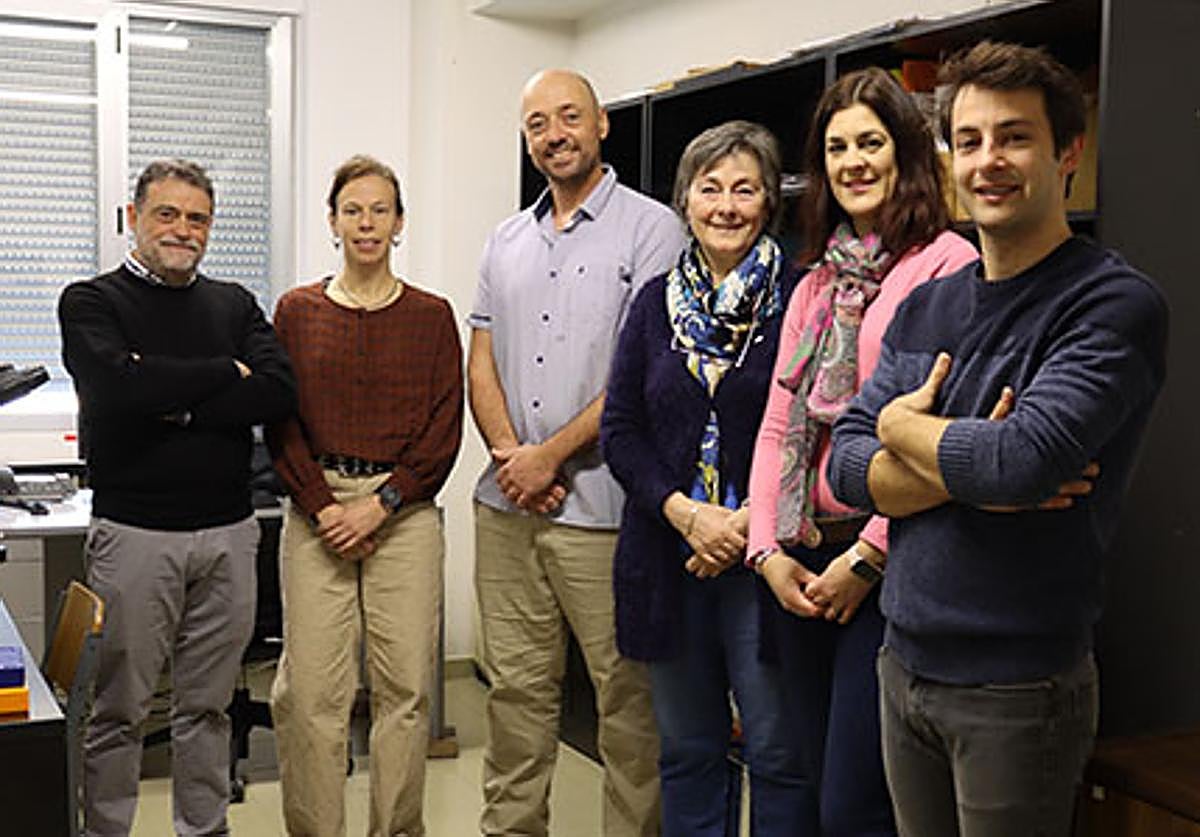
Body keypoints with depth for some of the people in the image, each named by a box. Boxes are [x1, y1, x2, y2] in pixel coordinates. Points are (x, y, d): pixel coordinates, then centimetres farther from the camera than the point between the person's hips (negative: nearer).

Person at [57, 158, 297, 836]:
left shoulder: (235, 305, 13)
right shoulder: (91, 303, 2)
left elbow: (280, 392, -5)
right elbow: (119, 386, -18)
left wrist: (176, 405, -13)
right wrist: (227, 372, -8)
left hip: (229, 531, 3)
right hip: (134, 532, -3)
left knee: (209, 705, 13)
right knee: (118, 709, 4)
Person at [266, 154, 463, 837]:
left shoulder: (431, 315, 6)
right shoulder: (298, 311, 9)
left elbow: (445, 429, 1)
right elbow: (281, 424, 5)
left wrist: (380, 505, -8)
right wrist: (323, 507, -7)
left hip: (405, 513, 0)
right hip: (316, 509, 1)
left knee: (406, 687, 1)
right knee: (311, 689, -2)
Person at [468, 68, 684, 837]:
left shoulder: (650, 230, -4)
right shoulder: (506, 242, 16)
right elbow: (482, 362, 12)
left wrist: (551, 454, -11)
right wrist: (509, 455, -5)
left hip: (603, 510, -5)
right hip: (506, 505, 6)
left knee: (626, 694, 2)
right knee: (517, 687, 14)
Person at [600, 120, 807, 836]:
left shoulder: (798, 301, -3)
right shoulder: (657, 301, 9)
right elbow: (620, 429, 5)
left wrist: (751, 522, -15)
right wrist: (687, 513, -8)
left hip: (762, 556, -3)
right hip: (669, 556, 4)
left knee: (778, 749, 2)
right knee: (687, 751, 15)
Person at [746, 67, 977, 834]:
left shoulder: (945, 264, -8)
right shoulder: (818, 281, 15)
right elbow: (778, 423, 13)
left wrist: (867, 557, -13)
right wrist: (769, 549, 2)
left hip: (887, 568, -7)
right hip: (802, 565, 7)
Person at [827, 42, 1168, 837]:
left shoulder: (1115, 305, -12)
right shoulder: (926, 308, 7)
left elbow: (1026, 459, -27)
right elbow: (847, 466, 0)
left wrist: (904, 426, -9)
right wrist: (973, 473, -17)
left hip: (1019, 687, -6)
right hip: (905, 666, 6)